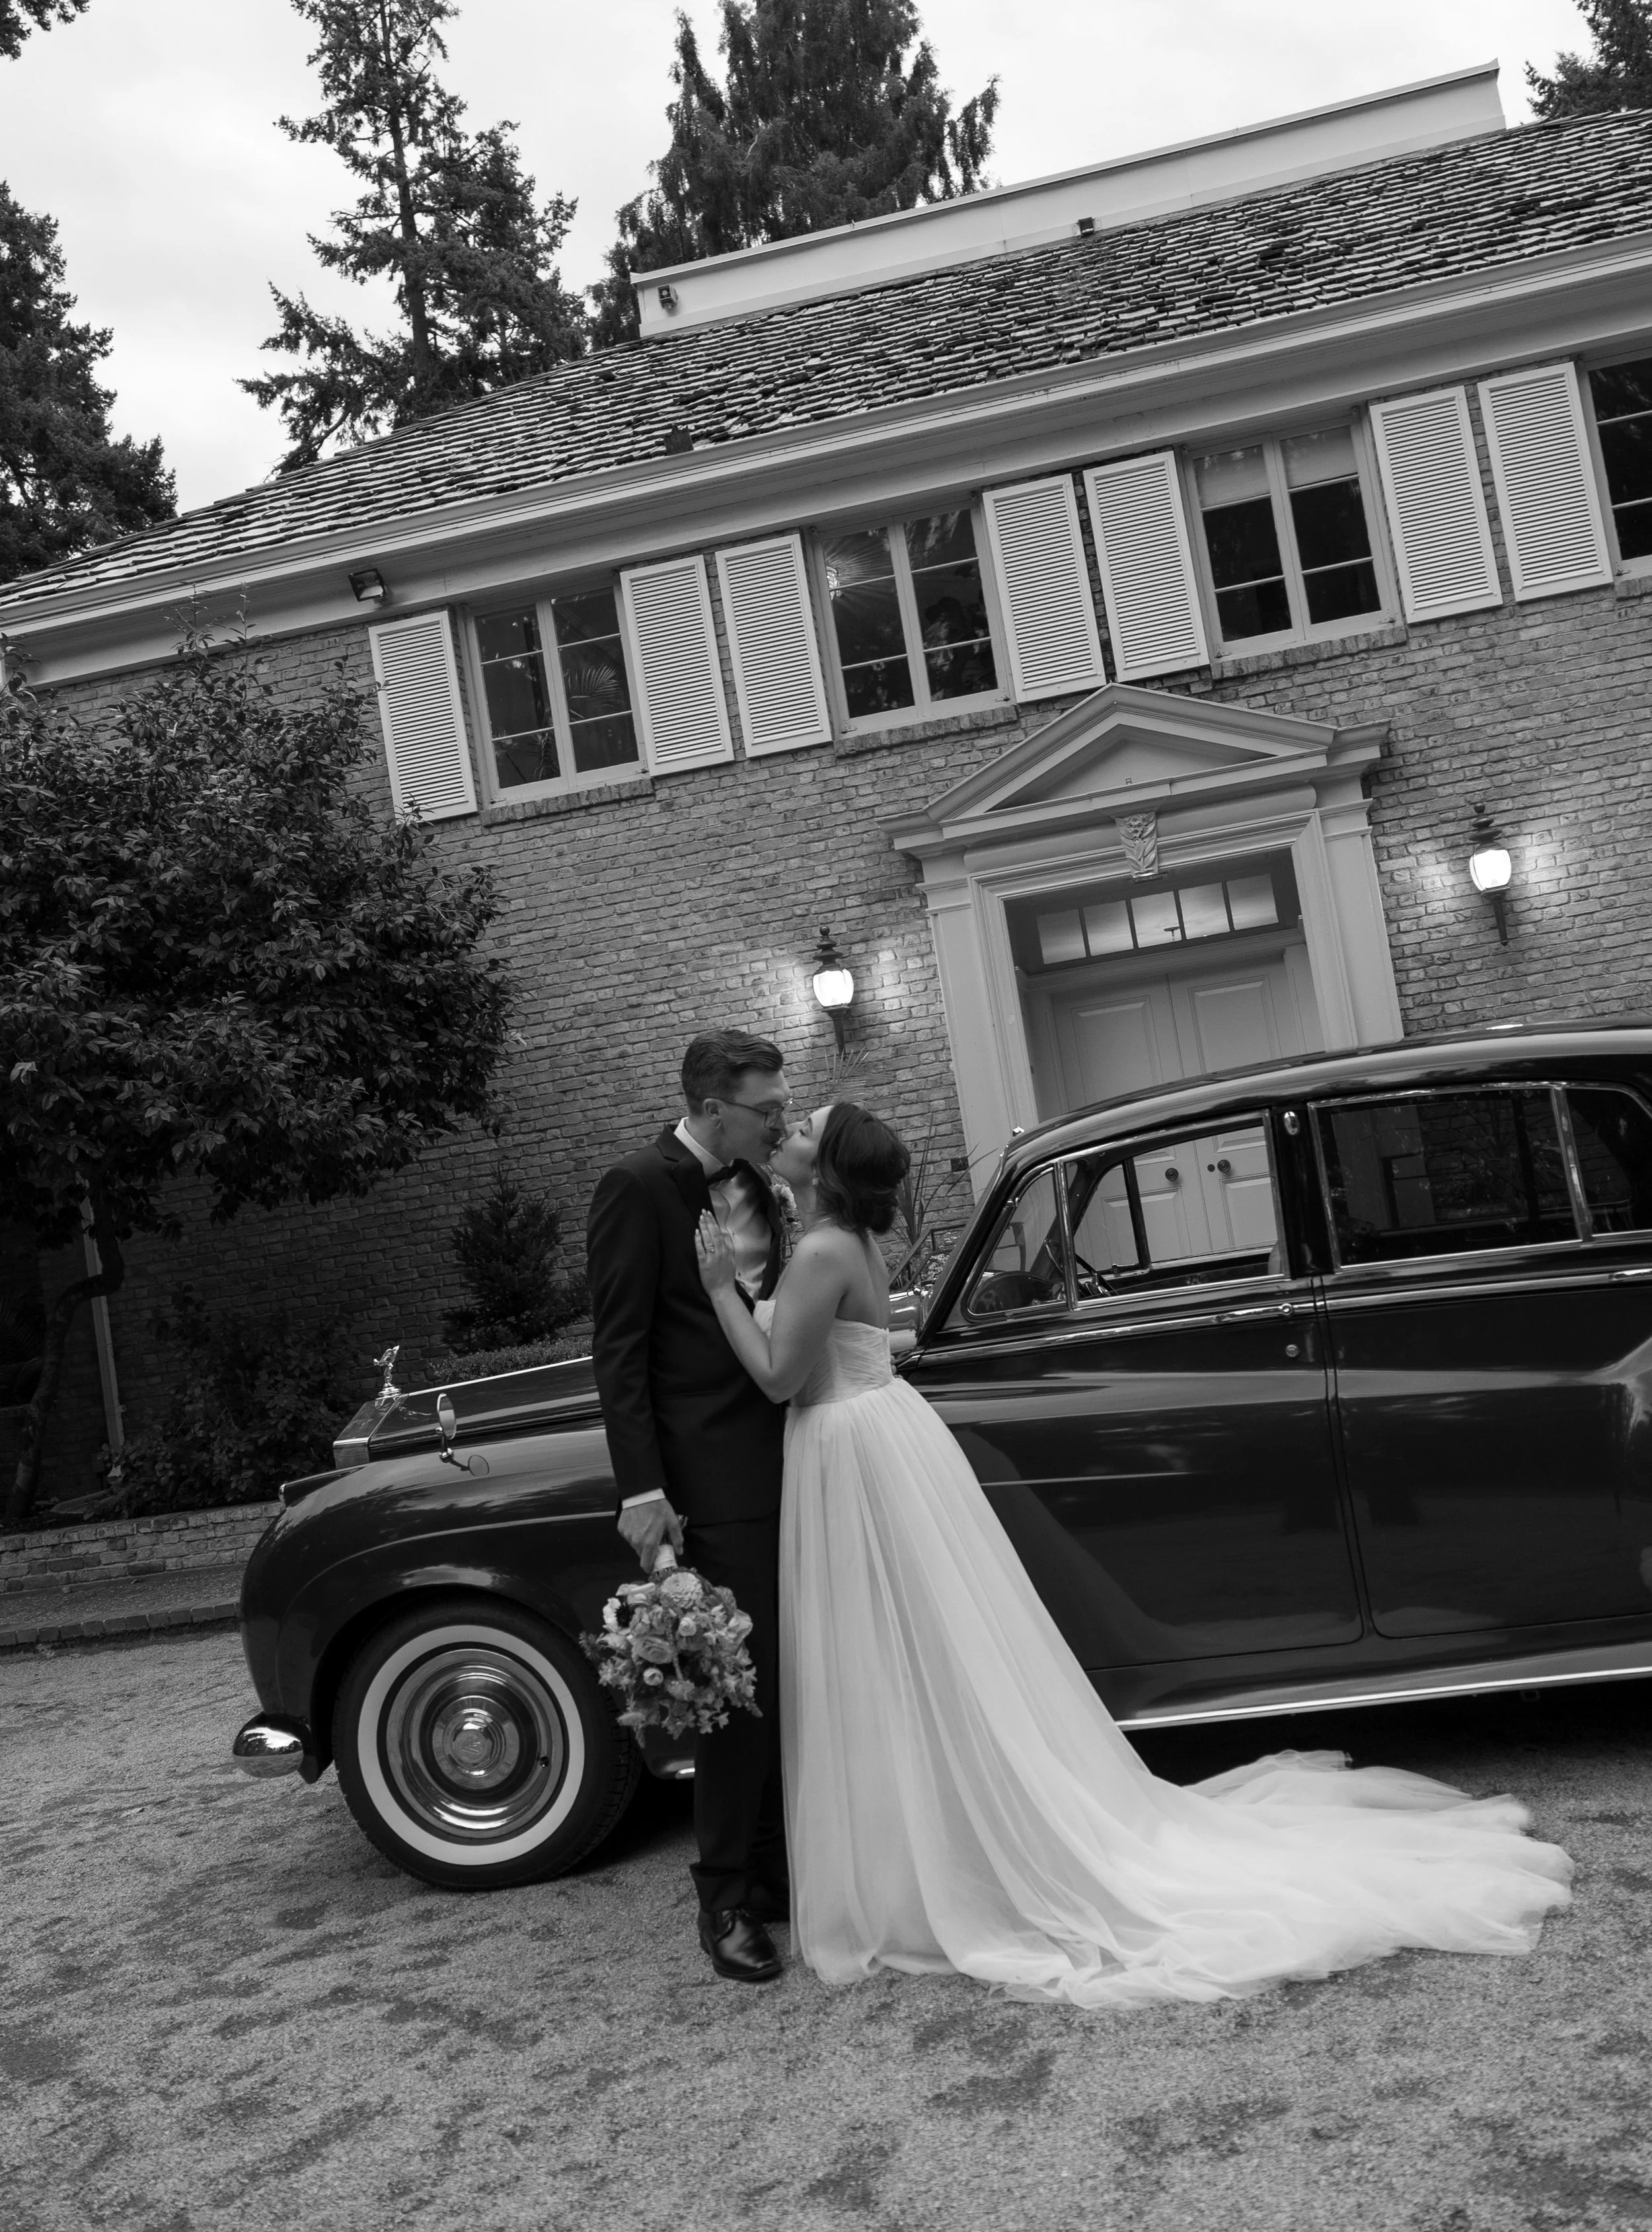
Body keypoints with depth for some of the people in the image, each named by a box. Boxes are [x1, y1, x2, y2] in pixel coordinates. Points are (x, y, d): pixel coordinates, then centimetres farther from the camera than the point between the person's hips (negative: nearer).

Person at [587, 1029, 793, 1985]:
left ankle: (781, 1871, 27)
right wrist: (642, 1489, -16)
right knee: (744, 1688, -2)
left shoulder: (761, 1190, 12)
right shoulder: (639, 1189, -10)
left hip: (787, 1465, 7)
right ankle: (726, 1898, 15)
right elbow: (620, 1349, -12)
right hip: (715, 1482, -7)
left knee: (795, 1684, 12)